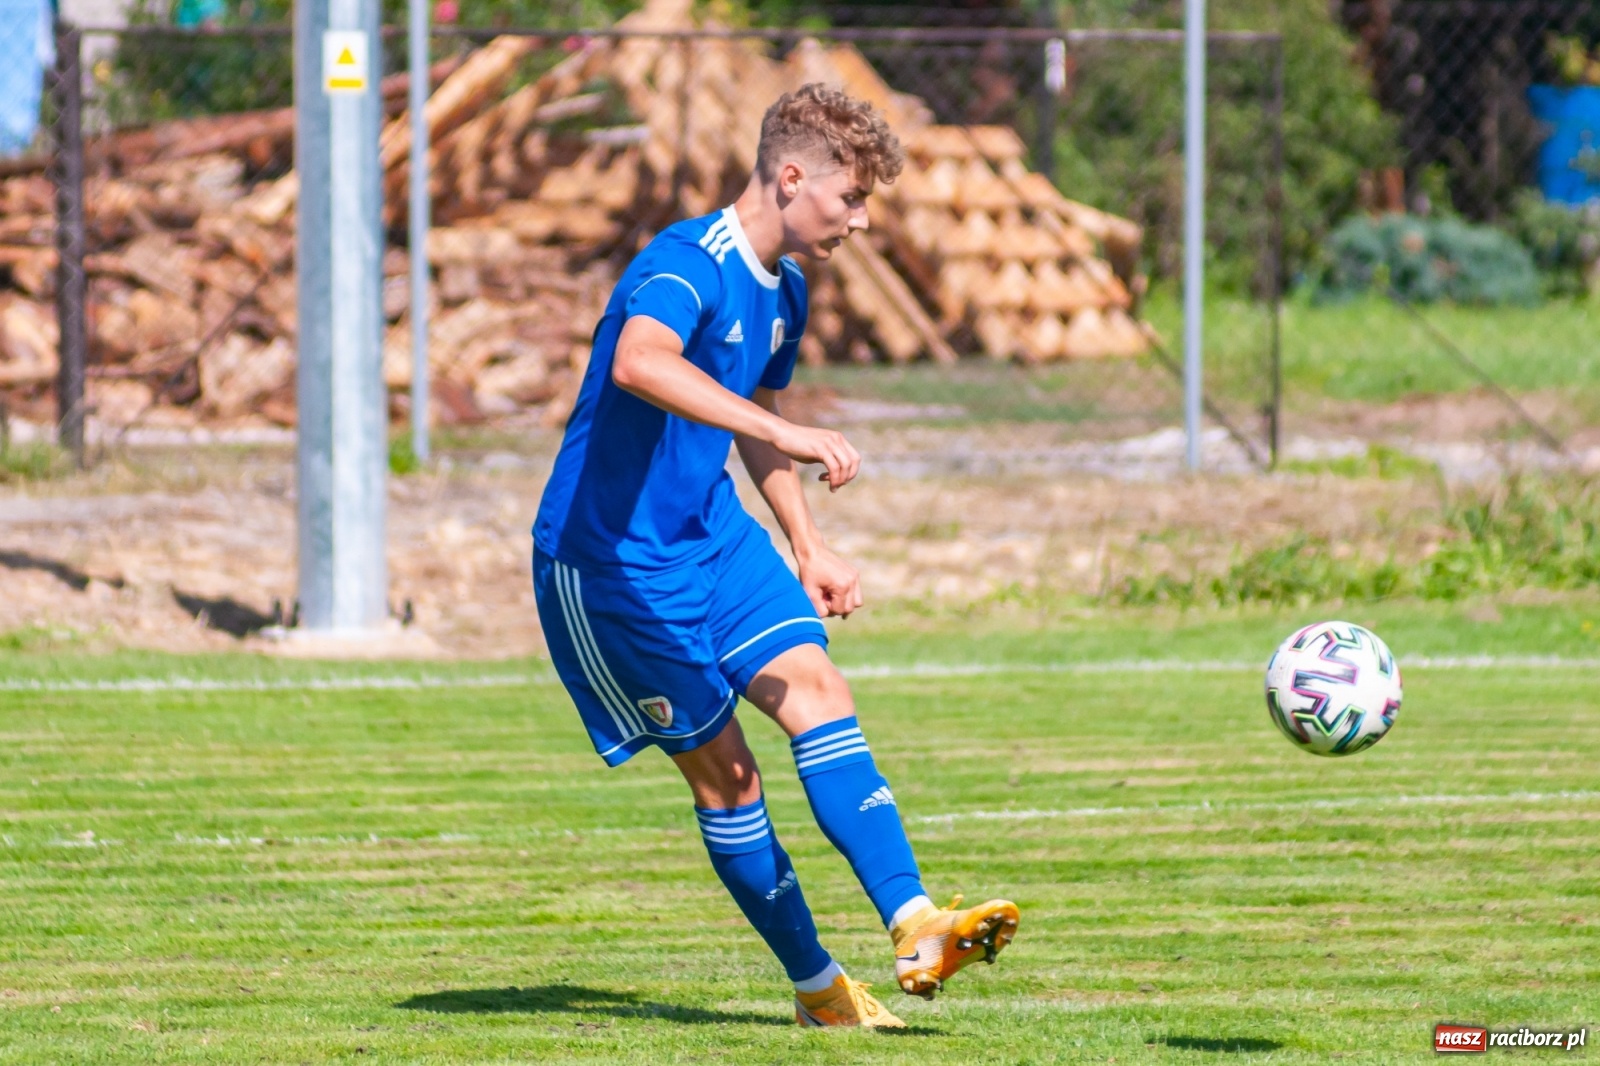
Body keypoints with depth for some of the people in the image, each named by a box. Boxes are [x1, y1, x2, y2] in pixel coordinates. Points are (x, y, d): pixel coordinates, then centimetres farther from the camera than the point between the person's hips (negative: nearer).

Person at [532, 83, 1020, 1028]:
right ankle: (818, 986, 6)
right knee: (723, 768, -3)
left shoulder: (784, 291, 8)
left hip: (710, 530, 8)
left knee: (817, 689, -10)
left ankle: (916, 926, -18)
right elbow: (638, 361, -45)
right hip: (613, 553, -8)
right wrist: (784, 434, -53)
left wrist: (809, 547, 18)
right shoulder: (685, 265, -22)